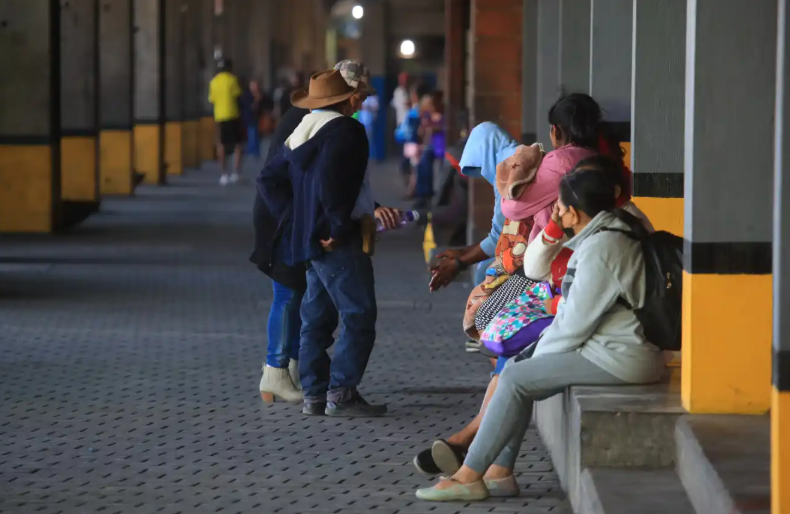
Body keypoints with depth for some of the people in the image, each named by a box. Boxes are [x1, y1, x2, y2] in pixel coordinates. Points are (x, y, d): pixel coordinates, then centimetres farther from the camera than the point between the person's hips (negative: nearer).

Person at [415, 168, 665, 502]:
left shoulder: (599, 249, -19)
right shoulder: (611, 234, 14)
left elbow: (575, 323, -19)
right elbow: (577, 314, 18)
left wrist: (539, 356, -4)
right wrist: (540, 352, 10)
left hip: (618, 359, -10)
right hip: (617, 348, 10)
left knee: (515, 380, -10)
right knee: (517, 367, 9)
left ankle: (469, 476, -5)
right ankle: (499, 472, 4)